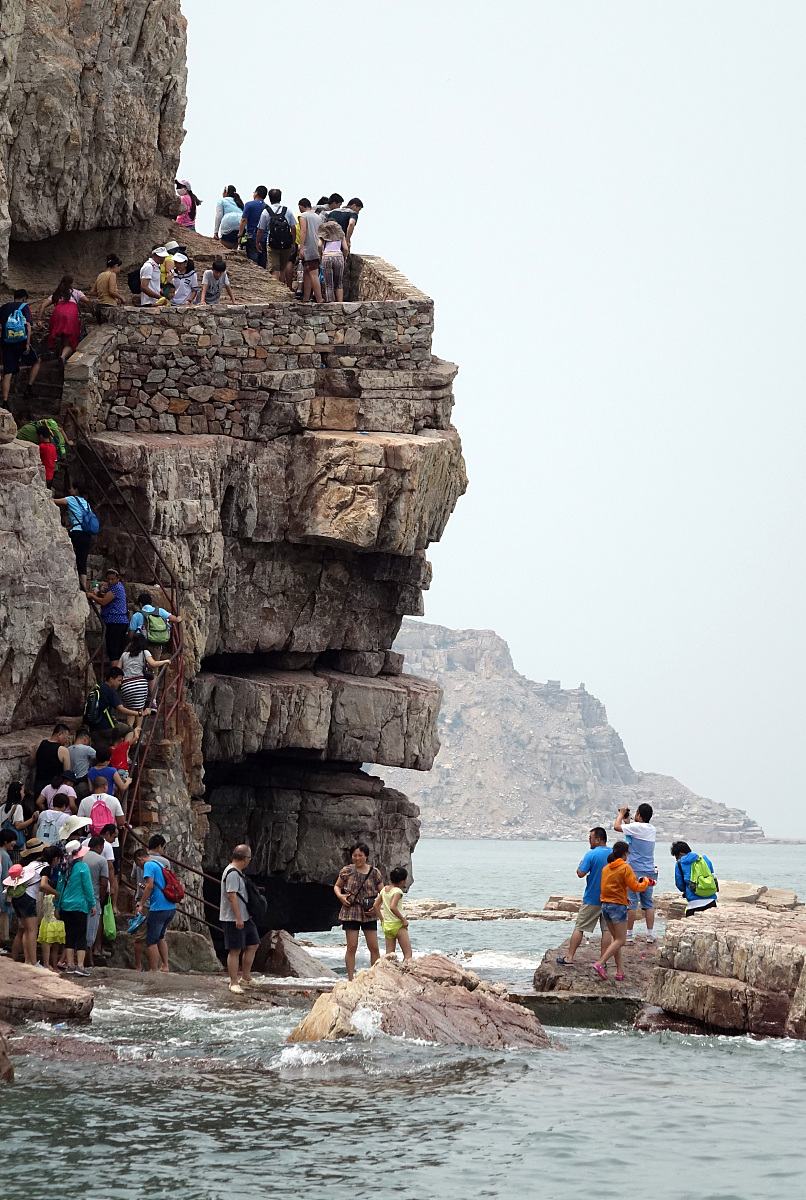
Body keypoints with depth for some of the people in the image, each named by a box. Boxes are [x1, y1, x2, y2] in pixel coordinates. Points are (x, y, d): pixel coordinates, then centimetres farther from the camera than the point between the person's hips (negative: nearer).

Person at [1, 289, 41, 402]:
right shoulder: (24, 307, 1)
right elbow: (28, 326, -9)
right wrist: (28, 344, -11)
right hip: (21, 342, -3)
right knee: (36, 362, 22)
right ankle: (29, 388, 12)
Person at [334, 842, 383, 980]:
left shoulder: (374, 872, 2)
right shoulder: (346, 871, 1)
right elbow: (337, 886, 15)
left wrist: (376, 904, -10)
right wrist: (340, 896, -6)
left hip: (369, 914, 1)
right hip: (351, 912, -1)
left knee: (374, 948, 1)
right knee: (352, 947, -2)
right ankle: (351, 980, 4)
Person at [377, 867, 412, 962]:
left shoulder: (384, 889, 7)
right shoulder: (397, 891, -15)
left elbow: (376, 905, 10)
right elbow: (393, 907, -28)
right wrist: (403, 919, -18)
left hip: (386, 925, 7)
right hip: (398, 925, -7)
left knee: (389, 954, 8)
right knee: (408, 953, -2)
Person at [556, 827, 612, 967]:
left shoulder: (591, 855, -14)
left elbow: (581, 873, -18)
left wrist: (580, 865, 2)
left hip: (592, 899, -4)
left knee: (579, 928, 3)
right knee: (606, 929, 6)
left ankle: (569, 958, 4)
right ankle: (602, 959, 4)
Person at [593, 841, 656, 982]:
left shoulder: (606, 868, 9)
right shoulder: (625, 868, -11)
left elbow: (604, 887, 13)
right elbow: (635, 887, -12)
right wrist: (646, 882, 7)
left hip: (605, 905, 7)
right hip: (618, 906, -7)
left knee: (616, 938, 13)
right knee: (620, 940, -2)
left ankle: (620, 971, 10)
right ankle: (600, 964, -15)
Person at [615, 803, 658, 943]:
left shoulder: (638, 827, -14)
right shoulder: (652, 829, 10)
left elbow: (617, 827, -11)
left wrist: (621, 814, 4)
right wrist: (627, 820, 24)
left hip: (635, 870, -7)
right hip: (650, 871, 7)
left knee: (631, 903, -1)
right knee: (648, 903, 8)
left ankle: (629, 934, 1)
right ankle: (650, 935, 6)